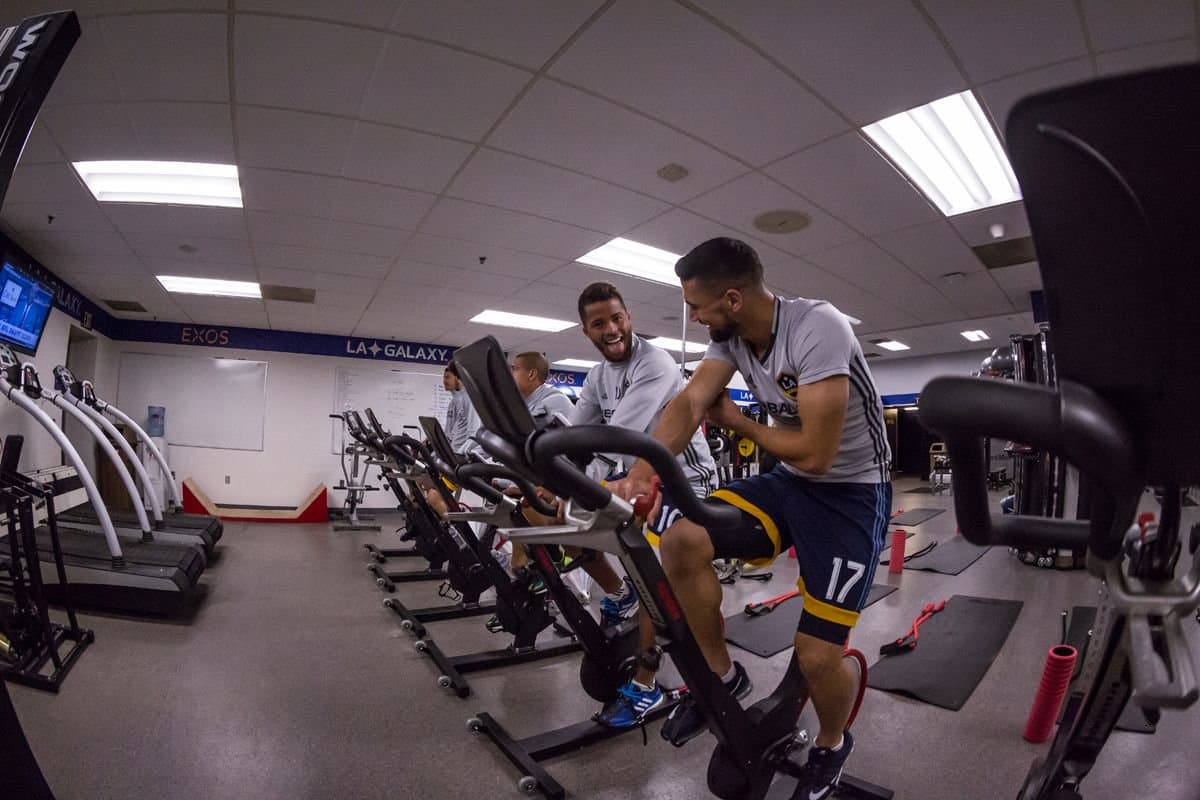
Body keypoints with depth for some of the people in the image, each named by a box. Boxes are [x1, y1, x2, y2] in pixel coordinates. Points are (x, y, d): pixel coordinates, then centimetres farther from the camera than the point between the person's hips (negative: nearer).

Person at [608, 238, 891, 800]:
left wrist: (735, 422, -13)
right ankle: (723, 676, 8)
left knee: (817, 656, -7)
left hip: (852, 493, -5)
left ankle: (832, 745, 31)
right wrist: (639, 474, -33)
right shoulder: (729, 337, -6)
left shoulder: (817, 328, -27)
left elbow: (816, 454, -28)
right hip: (788, 482, 6)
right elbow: (689, 404, -17)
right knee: (681, 541, -16)